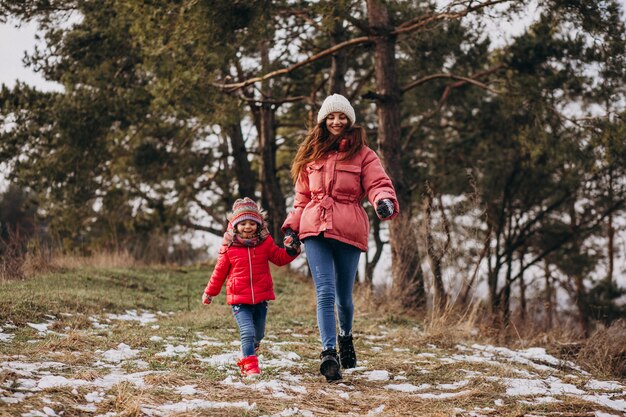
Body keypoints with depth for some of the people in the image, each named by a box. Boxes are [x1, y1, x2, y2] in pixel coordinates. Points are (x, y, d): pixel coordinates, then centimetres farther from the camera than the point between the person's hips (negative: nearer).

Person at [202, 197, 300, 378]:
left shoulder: (265, 242, 1)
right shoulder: (229, 246, -3)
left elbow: (279, 257, 10)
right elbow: (220, 271, 7)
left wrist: (291, 251, -11)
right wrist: (210, 292, 14)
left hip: (261, 297, 3)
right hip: (239, 300, -3)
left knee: (258, 334, 15)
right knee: (247, 332, -17)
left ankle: (247, 355, 41)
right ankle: (250, 366, -14)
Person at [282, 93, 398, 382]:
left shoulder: (362, 154, 6)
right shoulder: (311, 154, 14)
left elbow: (378, 183, -8)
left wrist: (385, 201, -30)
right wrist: (292, 227, 12)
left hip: (349, 231, -1)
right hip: (315, 229, 1)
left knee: (344, 295, 8)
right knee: (325, 292, -13)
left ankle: (346, 336, 38)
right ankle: (329, 352, -20)